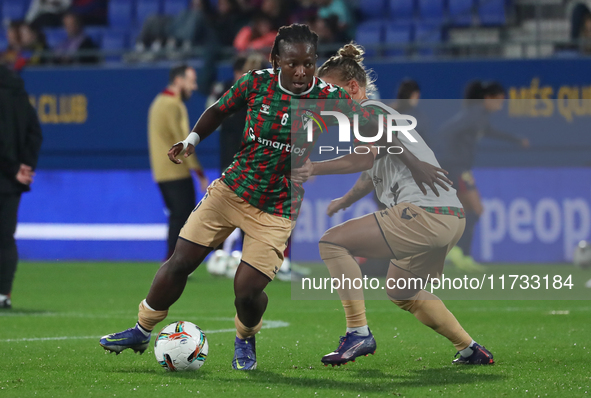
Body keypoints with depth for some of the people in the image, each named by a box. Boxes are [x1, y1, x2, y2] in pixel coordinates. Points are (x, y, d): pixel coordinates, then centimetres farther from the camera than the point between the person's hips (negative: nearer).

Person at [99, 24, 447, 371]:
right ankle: (142, 332, 19)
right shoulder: (257, 83, -8)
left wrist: (417, 164, -7)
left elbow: (377, 131, -5)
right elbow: (219, 110, 10)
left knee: (247, 288, -11)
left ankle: (246, 340, 23)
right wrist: (193, 139, -3)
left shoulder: (331, 100, -14)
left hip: (277, 211, -2)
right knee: (180, 262, -1)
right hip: (232, 189, 2)